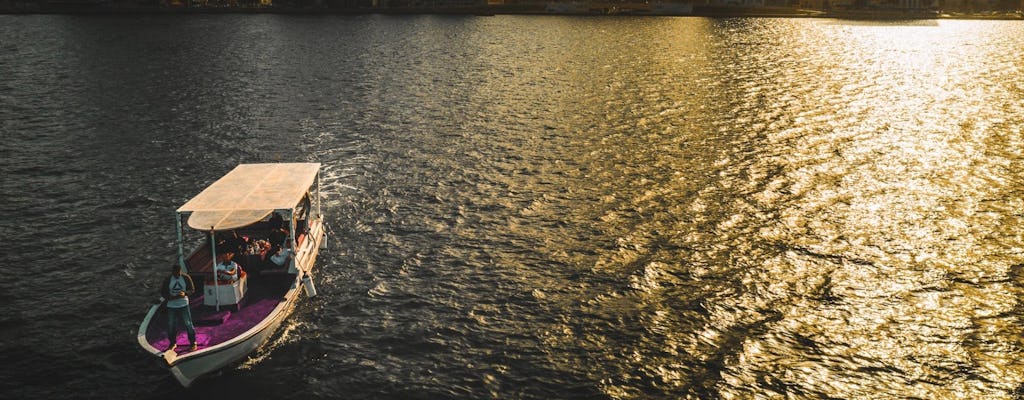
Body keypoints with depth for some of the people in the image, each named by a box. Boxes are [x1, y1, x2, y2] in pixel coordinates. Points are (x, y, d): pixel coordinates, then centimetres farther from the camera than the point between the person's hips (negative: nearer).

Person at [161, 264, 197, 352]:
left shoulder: (186, 277, -5)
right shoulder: (167, 279, -4)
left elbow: (192, 289, -1)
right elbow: (163, 291, 1)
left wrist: (185, 293, -22)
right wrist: (170, 297, -19)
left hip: (184, 305, -2)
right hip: (171, 306, 2)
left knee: (188, 324, -1)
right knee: (171, 325, 8)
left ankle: (193, 343, 11)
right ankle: (173, 343, 26)